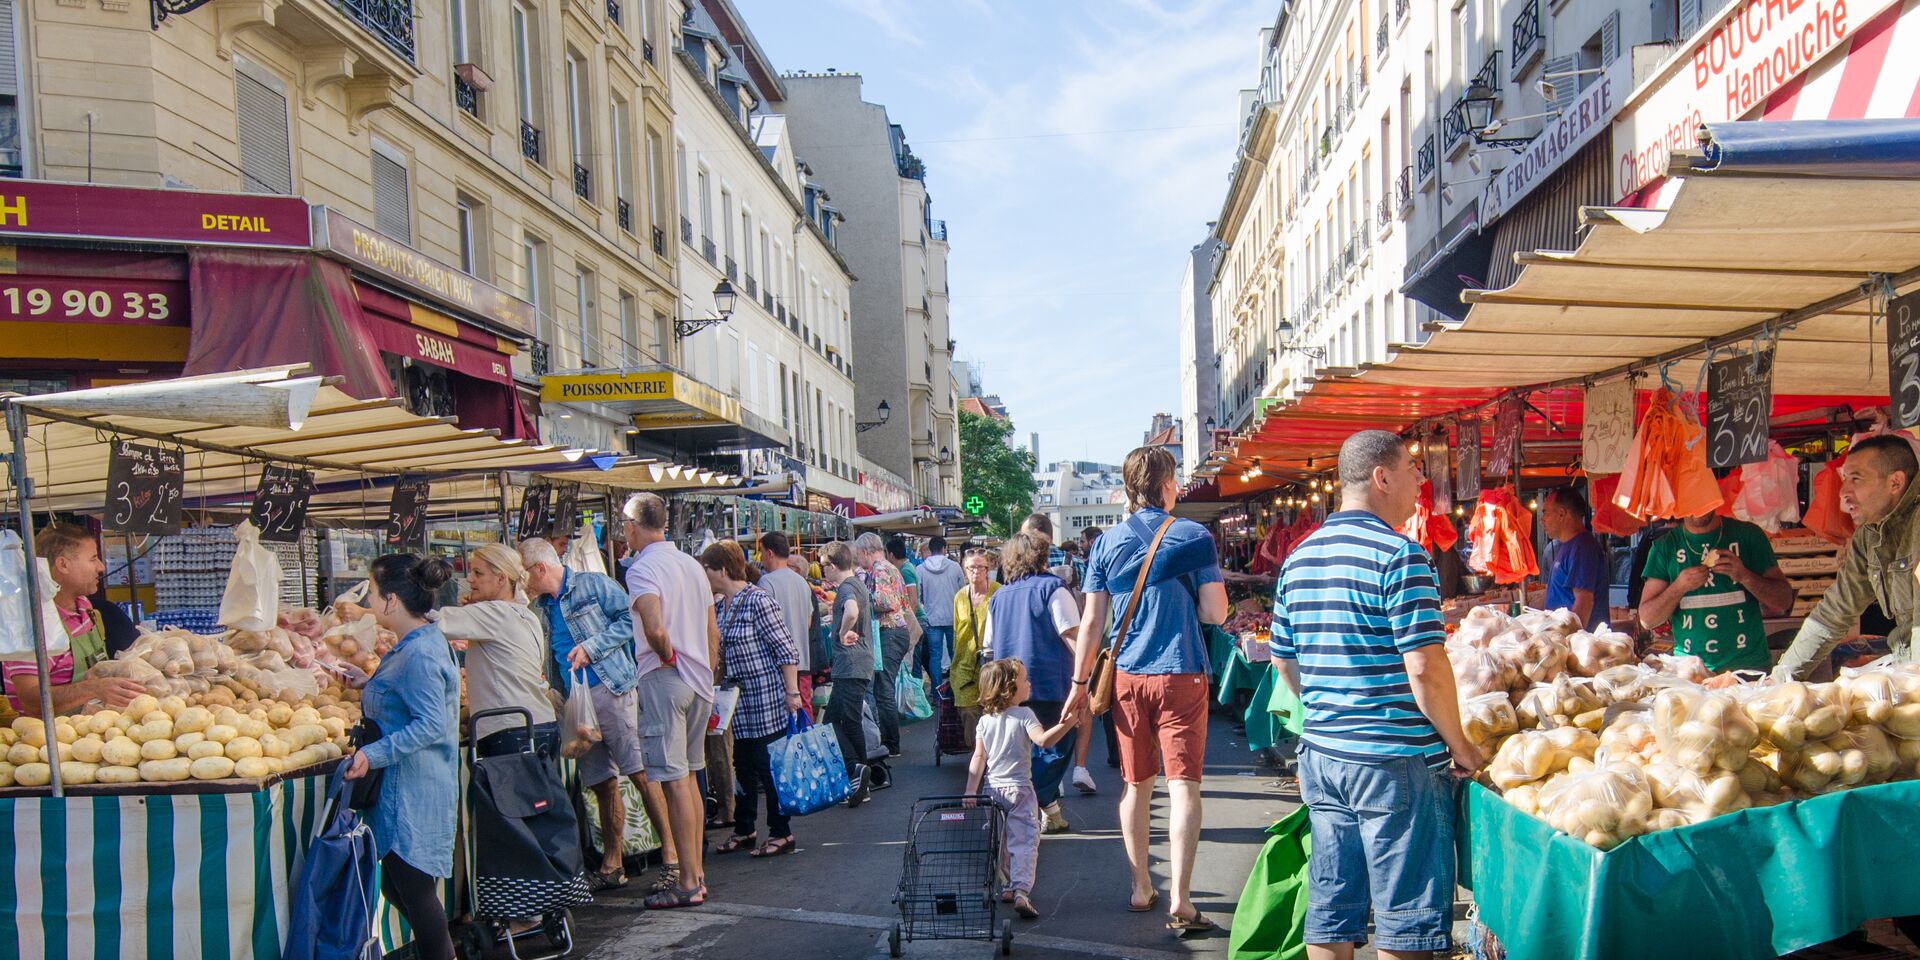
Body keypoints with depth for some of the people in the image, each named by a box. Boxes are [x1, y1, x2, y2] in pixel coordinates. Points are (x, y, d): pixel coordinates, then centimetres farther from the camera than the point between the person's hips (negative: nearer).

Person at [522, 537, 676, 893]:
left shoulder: (593, 584, -1)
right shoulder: (538, 609, 18)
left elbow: (629, 619, -8)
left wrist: (591, 647, -13)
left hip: (610, 689, -6)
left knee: (641, 772, -9)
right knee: (602, 784, 10)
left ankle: (671, 853, -6)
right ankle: (611, 865, 18)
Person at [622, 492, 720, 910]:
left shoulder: (642, 569, -12)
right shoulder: (692, 565, 13)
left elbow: (655, 629, -28)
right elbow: (713, 632, 16)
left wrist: (668, 656, -10)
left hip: (663, 678, -8)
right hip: (699, 680, 8)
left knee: (675, 781, -4)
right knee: (689, 777, 15)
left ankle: (688, 883, -1)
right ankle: (697, 872, 22)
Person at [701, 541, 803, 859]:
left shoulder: (758, 601, -14)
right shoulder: (719, 607, 10)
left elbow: (785, 650, -16)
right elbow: (716, 653, 19)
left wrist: (792, 693, -18)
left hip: (768, 699, -8)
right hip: (740, 703, 8)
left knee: (770, 767, -1)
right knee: (744, 766, 15)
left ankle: (781, 833, 10)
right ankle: (744, 830, 27)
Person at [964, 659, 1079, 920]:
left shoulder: (985, 720, 5)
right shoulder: (1024, 714, -9)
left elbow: (978, 757, 1)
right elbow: (1043, 740, -26)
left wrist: (971, 791, -1)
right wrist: (1064, 725, -36)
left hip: (993, 788, 5)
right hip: (1019, 789, -5)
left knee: (999, 842, 18)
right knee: (1025, 841, -7)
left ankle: (1006, 887, 25)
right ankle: (1021, 891, -21)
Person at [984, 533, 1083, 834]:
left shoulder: (998, 597, 13)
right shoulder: (1052, 588, -4)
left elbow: (988, 648, 17)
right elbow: (1072, 636, -13)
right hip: (1048, 684, -6)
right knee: (1056, 747, 3)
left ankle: (1050, 809, 18)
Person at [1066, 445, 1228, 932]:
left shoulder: (1107, 542, 3)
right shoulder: (1194, 538, -4)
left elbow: (1091, 622, 2)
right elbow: (1215, 613, -5)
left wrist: (1080, 681, 9)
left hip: (1127, 677, 3)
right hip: (1182, 676, -3)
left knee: (1136, 785, 12)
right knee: (1184, 786, -1)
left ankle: (1141, 889, 22)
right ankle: (1180, 901, -4)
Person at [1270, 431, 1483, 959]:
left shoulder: (1299, 558, 9)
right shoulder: (1399, 555, -14)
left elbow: (1283, 659, 16)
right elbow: (1425, 668, -18)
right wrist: (1459, 745, -6)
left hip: (1321, 755, 7)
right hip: (1395, 760, -7)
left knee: (1330, 916, 13)